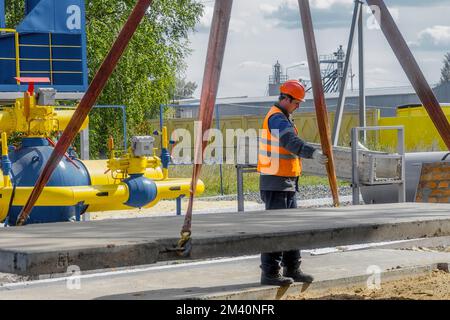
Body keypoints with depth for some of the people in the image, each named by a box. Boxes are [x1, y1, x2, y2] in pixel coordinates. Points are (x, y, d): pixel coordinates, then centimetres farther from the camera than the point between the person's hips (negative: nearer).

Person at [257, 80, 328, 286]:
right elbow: (291, 141, -32)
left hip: (287, 183, 11)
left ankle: (292, 269, 20)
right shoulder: (277, 119, -15)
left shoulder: (283, 118, 20)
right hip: (276, 183, -11)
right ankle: (270, 273, -5)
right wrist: (313, 153, -45)